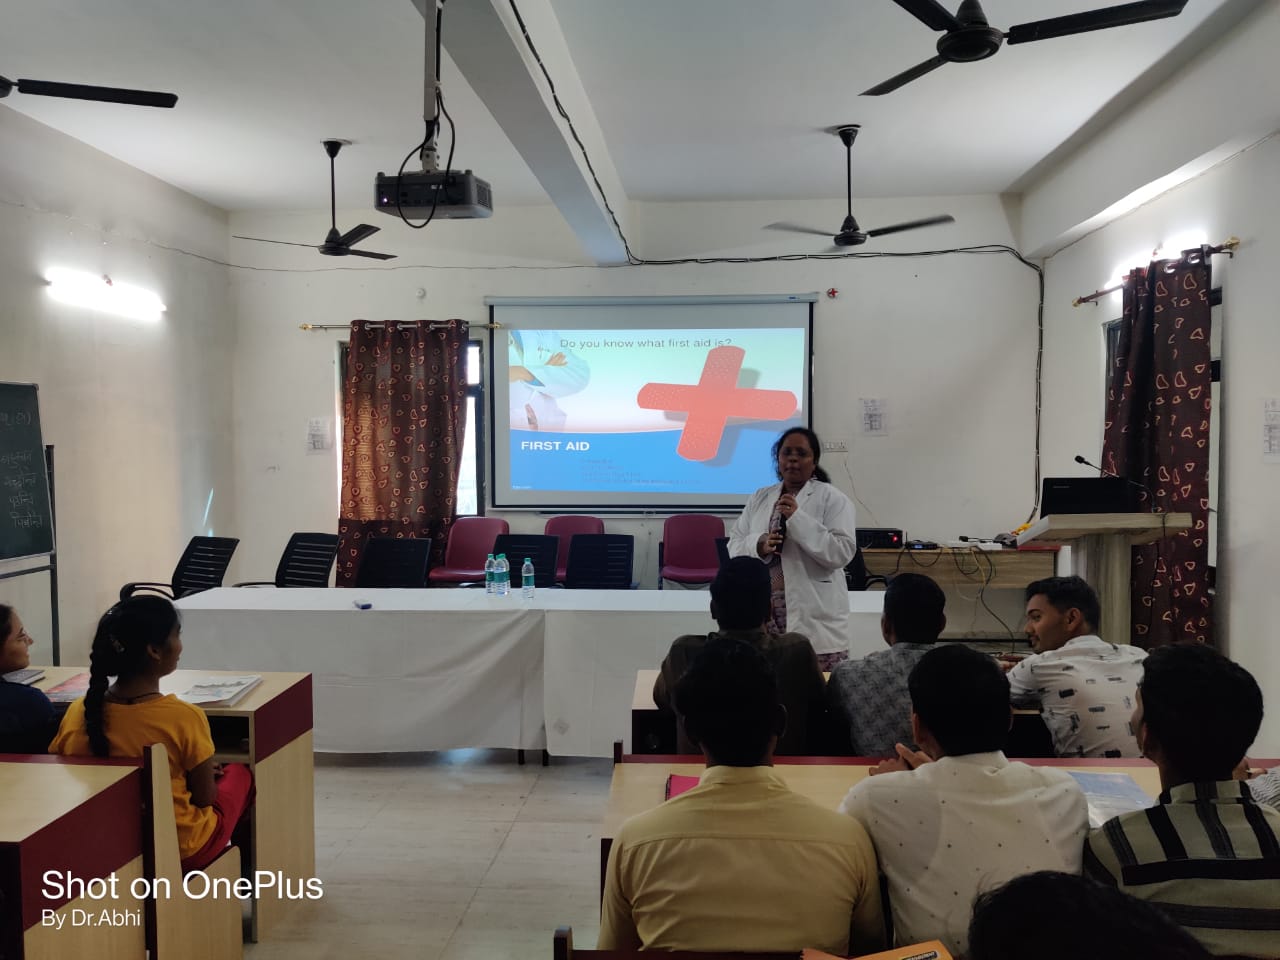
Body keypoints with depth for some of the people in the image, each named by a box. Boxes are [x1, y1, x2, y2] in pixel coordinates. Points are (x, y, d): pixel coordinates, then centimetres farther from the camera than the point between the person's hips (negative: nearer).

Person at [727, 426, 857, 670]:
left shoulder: (832, 499, 1)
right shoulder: (759, 498, 15)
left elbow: (842, 552, -11)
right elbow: (733, 547, 10)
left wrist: (797, 518, -16)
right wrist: (759, 546, -11)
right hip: (764, 616, 4)